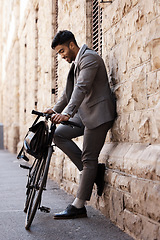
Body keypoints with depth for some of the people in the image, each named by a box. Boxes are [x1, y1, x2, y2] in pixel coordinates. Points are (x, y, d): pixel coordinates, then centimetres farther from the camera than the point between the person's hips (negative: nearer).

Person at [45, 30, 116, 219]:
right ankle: (94, 171, 3)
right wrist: (55, 109, 13)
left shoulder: (89, 57, -12)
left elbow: (82, 87, -26)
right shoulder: (76, 63, 19)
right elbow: (69, 92, 25)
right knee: (59, 134, 0)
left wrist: (67, 113, -36)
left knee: (88, 159, -7)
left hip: (98, 113, -10)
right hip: (84, 113, 10)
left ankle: (78, 207, -1)